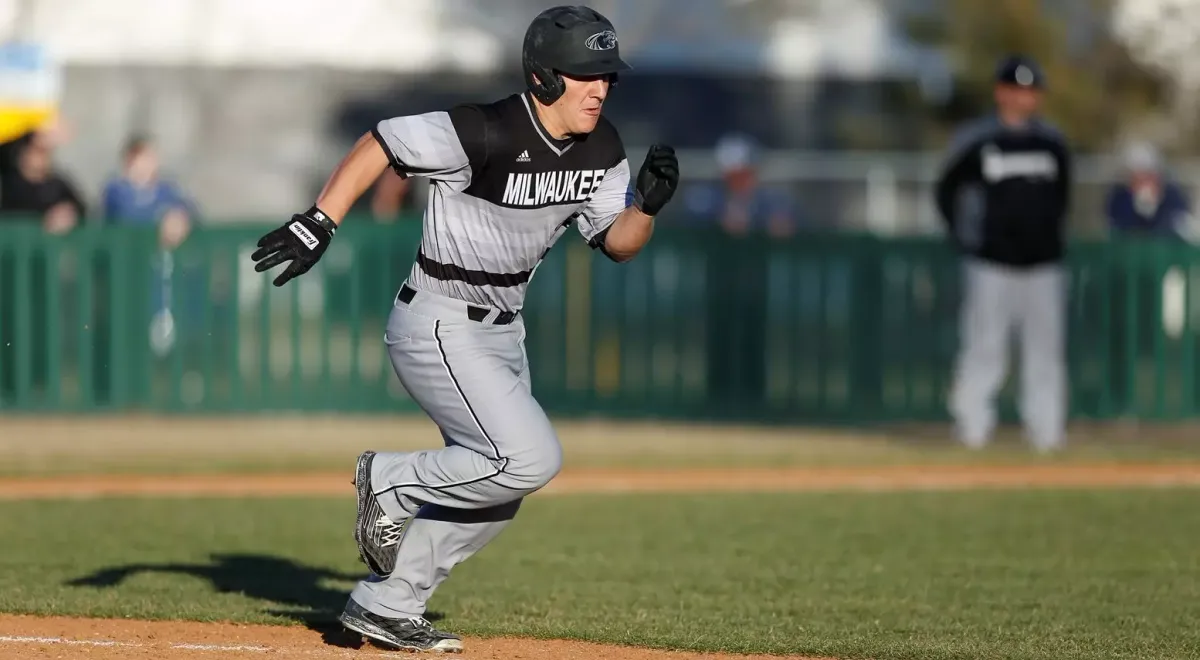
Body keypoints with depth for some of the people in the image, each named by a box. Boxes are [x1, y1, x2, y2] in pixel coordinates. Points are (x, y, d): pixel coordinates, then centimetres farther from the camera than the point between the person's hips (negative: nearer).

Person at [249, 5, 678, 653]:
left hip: (502, 332, 9)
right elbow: (379, 143, -18)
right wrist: (319, 222, -23)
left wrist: (648, 204, -15)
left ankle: (386, 605, 24)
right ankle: (390, 481, 1)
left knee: (493, 492, 12)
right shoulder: (485, 133, -24)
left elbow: (617, 242, 6)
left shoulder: (600, 149, -1)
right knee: (530, 458, -20)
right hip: (437, 328, -9)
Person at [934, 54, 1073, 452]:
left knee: (1045, 347, 3)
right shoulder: (975, 141, -3)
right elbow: (946, 191, 6)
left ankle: (1046, 430, 7)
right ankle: (972, 428, 2)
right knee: (983, 345, -4)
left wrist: (1051, 236, 14)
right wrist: (964, 236, 1)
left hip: (1043, 265, 4)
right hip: (991, 265, -4)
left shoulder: (1053, 143, 9)